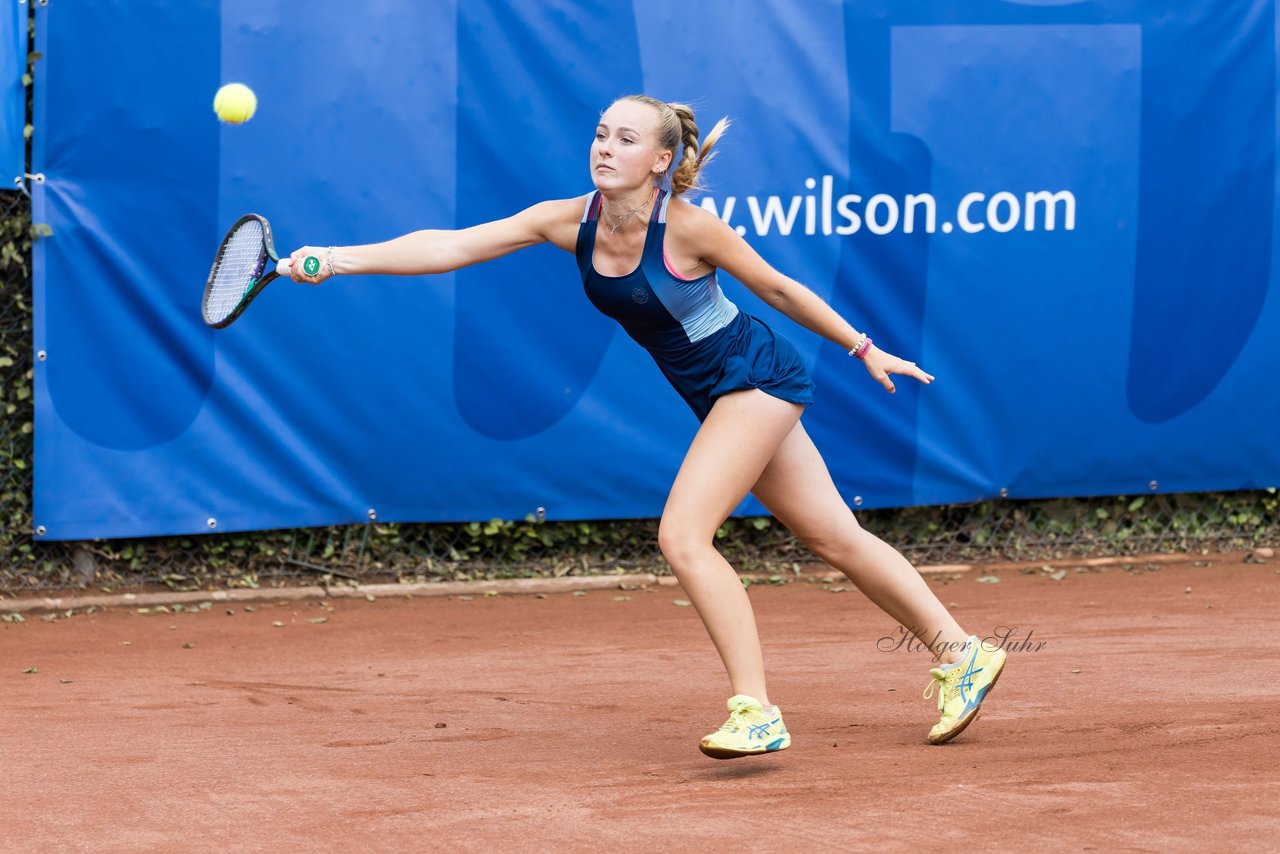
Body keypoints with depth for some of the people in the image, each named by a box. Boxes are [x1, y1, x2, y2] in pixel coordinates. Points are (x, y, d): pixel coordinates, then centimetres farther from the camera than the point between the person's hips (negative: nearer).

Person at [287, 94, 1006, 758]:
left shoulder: (686, 226, -22)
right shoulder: (571, 221, -7)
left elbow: (778, 287, -8)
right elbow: (451, 245, -12)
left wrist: (864, 349, 3)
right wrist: (339, 259, -22)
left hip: (757, 376, -7)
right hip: (723, 398, 7)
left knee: (683, 536, -19)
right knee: (836, 538, 14)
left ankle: (756, 713, -17)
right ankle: (961, 653, 27)